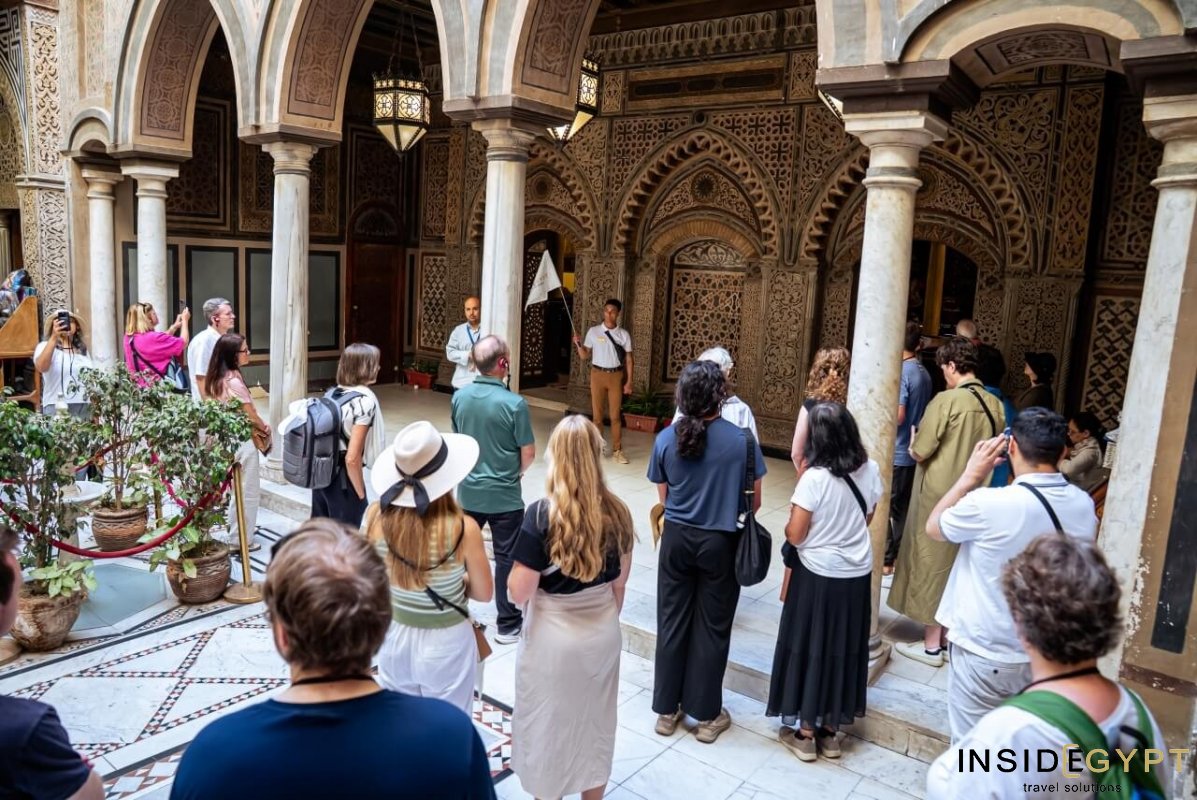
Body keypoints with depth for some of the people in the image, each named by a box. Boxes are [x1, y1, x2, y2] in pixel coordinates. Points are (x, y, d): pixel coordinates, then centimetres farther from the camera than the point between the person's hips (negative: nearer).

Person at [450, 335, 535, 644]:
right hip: (504, 496, -4)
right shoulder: (514, 403, -20)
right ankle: (508, 624, 18)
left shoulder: (459, 396, -6)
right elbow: (529, 454, -12)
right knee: (506, 558, 8)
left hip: (468, 492, 4)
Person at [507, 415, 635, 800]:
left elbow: (519, 592, -20)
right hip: (603, 633, 5)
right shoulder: (616, 512, -7)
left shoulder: (542, 514, -23)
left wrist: (520, 563, -1)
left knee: (548, 727, 16)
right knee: (596, 722, 22)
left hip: (554, 638, -5)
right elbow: (619, 581, 3)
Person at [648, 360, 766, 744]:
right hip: (719, 542, -2)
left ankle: (667, 709, 26)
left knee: (672, 622, 14)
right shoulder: (741, 439, -14)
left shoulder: (666, 439, -9)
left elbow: (663, 497, 3)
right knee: (711, 627, 11)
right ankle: (706, 715, 24)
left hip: (677, 539, 2)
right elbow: (754, 502, -5)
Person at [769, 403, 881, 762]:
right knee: (843, 649, 16)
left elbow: (795, 535, -17)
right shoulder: (870, 470, -6)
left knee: (810, 647, 10)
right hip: (858, 574, 5)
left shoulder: (814, 477, -22)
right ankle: (830, 731, 29)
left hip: (819, 575, -5)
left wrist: (791, 525, 3)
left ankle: (805, 733, 22)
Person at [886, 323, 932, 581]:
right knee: (902, 509, 15)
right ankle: (899, 559, 23)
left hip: (895, 453, -8)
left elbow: (897, 415, -22)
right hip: (913, 451, 8)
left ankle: (886, 566, 6)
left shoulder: (901, 372, -18)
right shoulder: (923, 373, 9)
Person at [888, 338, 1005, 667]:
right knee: (960, 566, 17)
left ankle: (931, 645, 14)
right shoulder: (995, 405, 1)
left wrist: (912, 445, 6)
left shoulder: (946, 400, -18)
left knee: (932, 564, 5)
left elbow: (919, 452, -15)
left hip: (939, 497, -6)